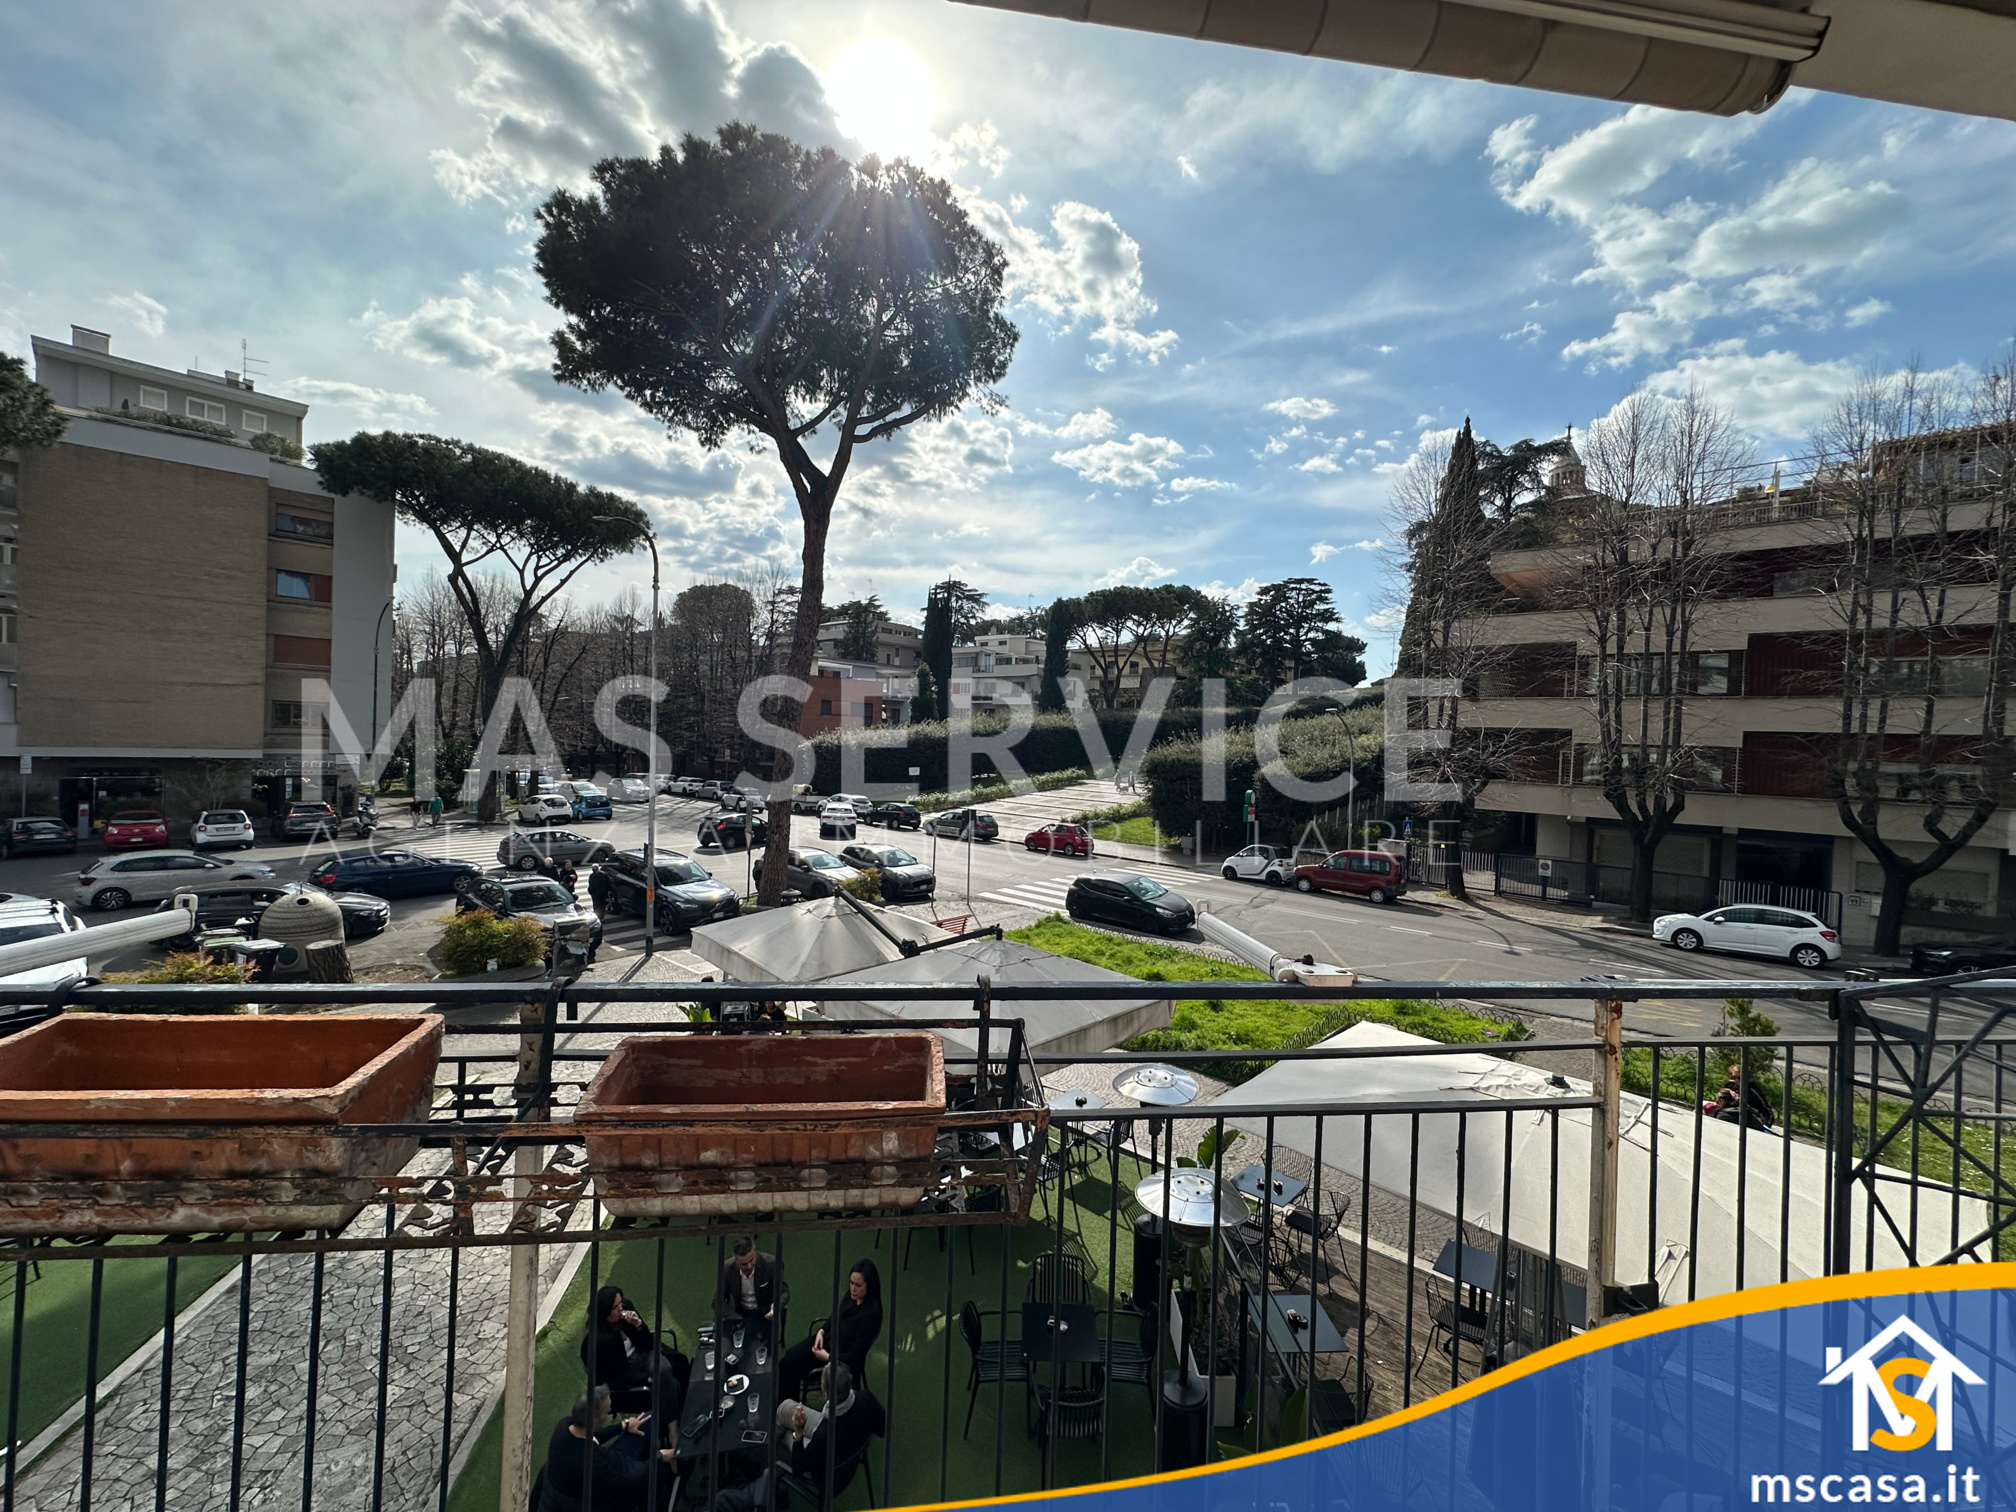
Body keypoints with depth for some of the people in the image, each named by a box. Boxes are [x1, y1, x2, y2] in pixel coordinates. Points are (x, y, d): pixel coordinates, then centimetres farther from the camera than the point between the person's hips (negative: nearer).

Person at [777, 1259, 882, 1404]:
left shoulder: (871, 1313, -27)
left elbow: (855, 1355, -21)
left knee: (791, 1366, -8)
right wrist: (821, 1331, -4)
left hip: (841, 1358, -7)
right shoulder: (851, 1297, -6)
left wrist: (827, 1357, -16)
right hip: (827, 1338, 7)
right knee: (788, 1358, -8)